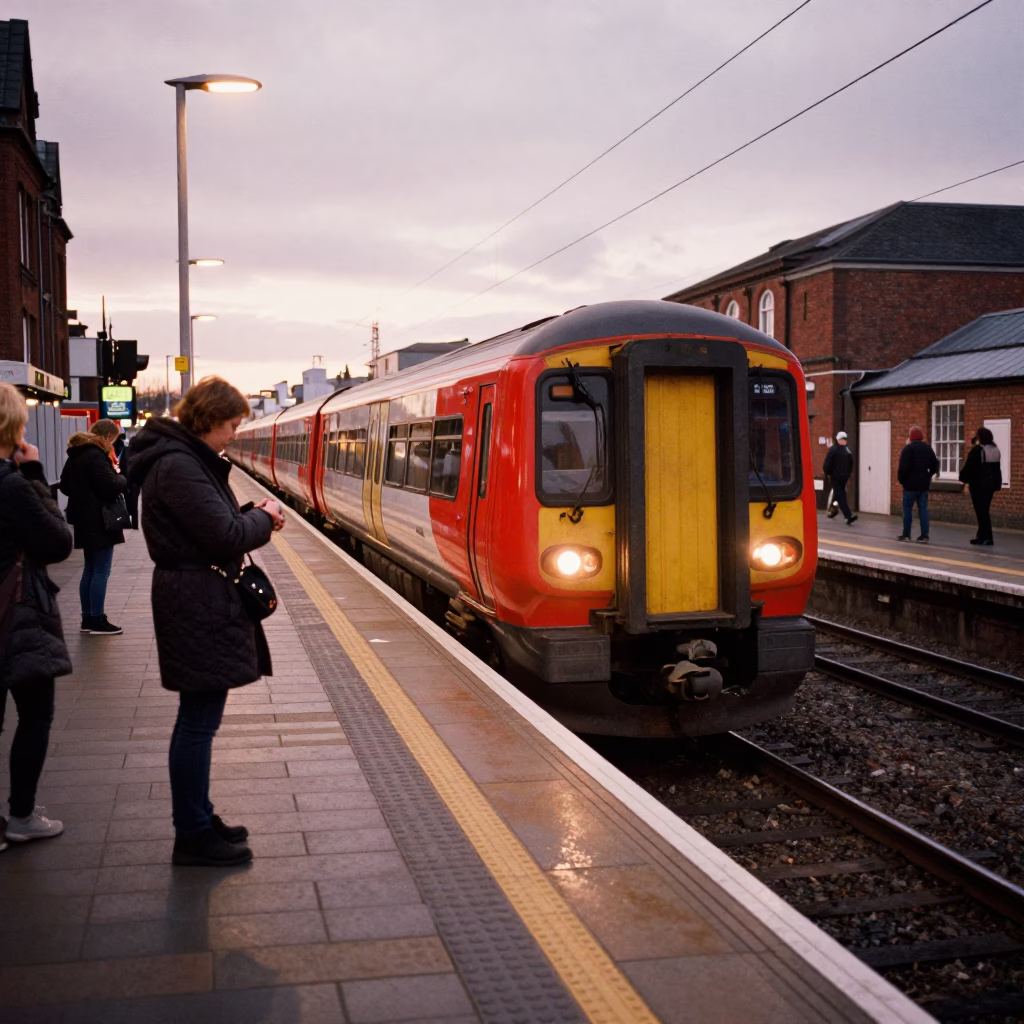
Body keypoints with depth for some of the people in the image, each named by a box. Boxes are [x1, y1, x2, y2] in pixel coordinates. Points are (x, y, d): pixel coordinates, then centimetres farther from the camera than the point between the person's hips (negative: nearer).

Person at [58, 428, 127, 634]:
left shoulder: (75, 457, 12)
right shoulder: (95, 456, -17)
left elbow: (65, 486, 23)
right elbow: (110, 486, -23)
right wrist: (122, 480, -4)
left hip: (85, 521, 10)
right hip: (100, 521, -9)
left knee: (90, 570, 15)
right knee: (101, 571, -4)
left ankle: (87, 618, 19)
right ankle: (97, 621, -2)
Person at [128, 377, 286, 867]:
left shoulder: (189, 459, 14)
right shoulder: (178, 465, -19)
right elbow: (226, 537, -23)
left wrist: (255, 517, 1)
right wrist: (263, 517, -5)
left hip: (200, 601, 11)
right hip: (199, 606, -11)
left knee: (200, 716, 18)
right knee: (200, 719, -3)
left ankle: (198, 821, 29)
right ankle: (193, 837, 8)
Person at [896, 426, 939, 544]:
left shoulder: (908, 448, -10)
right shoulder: (928, 448, 11)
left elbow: (903, 466, -18)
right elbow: (935, 466, 14)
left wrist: (901, 479, -6)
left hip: (910, 483, -6)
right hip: (924, 484, 6)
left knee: (907, 509, 2)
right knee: (923, 509, 4)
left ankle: (906, 534, 5)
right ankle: (924, 536, 0)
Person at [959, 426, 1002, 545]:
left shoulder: (977, 450, -14)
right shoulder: (995, 450, 11)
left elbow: (969, 466, -16)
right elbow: (996, 468, 18)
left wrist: (963, 478, -4)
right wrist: (997, 483, 23)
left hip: (978, 484, -8)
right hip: (991, 483, 8)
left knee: (981, 510, -4)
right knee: (984, 510, 14)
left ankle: (987, 537, -6)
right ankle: (982, 535, 15)